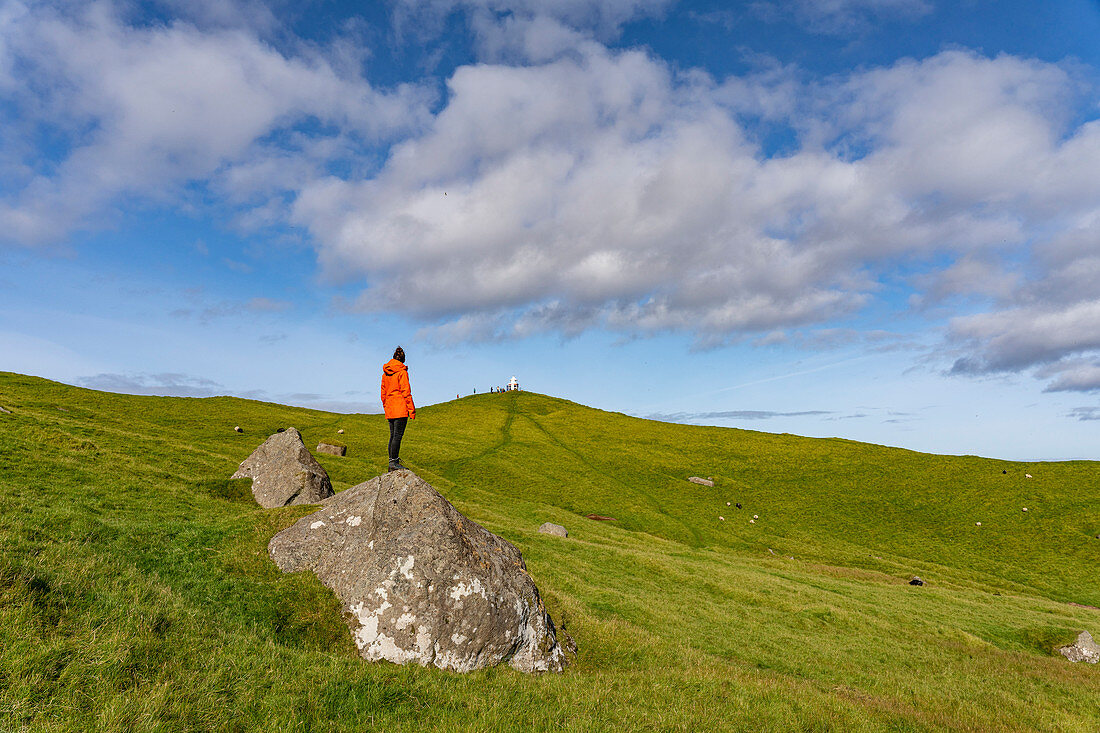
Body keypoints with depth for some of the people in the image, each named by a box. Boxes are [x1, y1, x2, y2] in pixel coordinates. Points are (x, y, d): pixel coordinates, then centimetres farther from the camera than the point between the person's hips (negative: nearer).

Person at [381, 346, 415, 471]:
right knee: (398, 435, -7)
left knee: (393, 435, 11)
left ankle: (392, 461, 13)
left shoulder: (385, 373, 13)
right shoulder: (402, 372, -7)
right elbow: (406, 392, -10)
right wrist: (412, 410, -8)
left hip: (389, 409, 7)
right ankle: (394, 462, -10)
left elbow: (383, 394, 16)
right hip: (401, 409, -7)